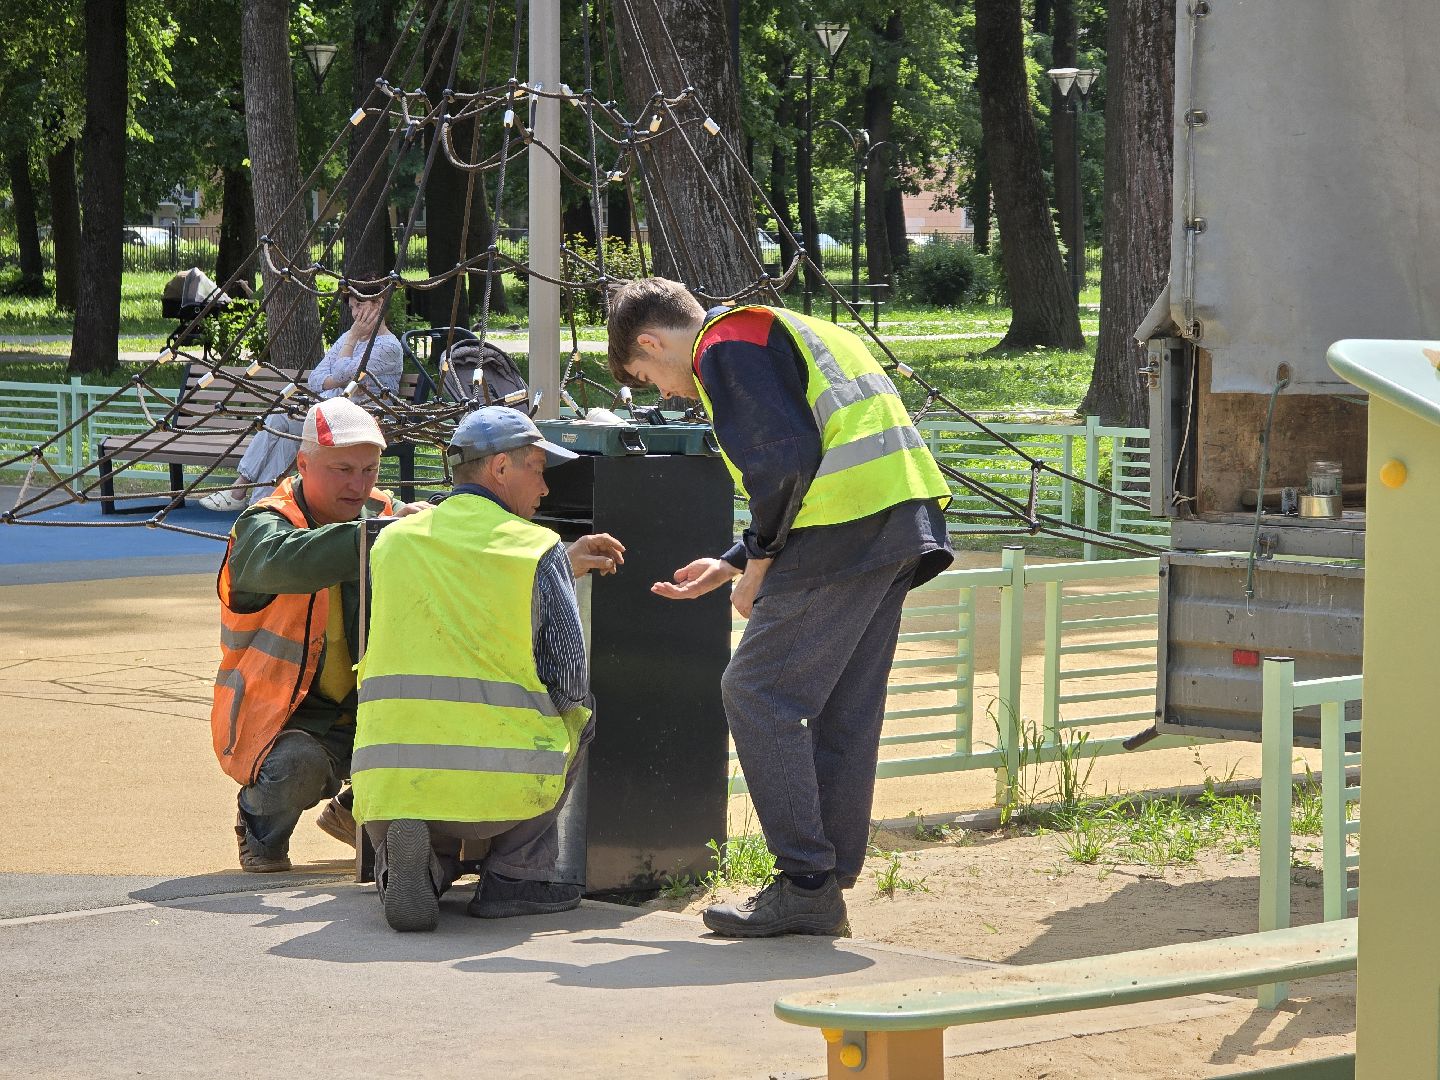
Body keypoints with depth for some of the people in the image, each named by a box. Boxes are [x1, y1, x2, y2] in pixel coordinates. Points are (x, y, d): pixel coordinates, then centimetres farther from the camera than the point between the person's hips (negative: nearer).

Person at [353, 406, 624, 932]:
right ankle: (514, 876, 15)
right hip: (500, 786, -3)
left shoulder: (392, 541, 14)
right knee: (577, 717, 28)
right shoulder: (538, 550, 1)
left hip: (386, 785, 3)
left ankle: (426, 864, 4)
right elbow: (570, 683, 4)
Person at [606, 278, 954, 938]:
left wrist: (759, 561, -4)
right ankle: (830, 882, 15)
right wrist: (732, 564, 28)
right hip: (901, 522, 10)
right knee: (843, 711, 12)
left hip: (844, 529, -10)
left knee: (756, 695, -4)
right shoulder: (777, 333, 28)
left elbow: (786, 458, -16)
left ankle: (806, 885, -5)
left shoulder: (725, 346, -3)